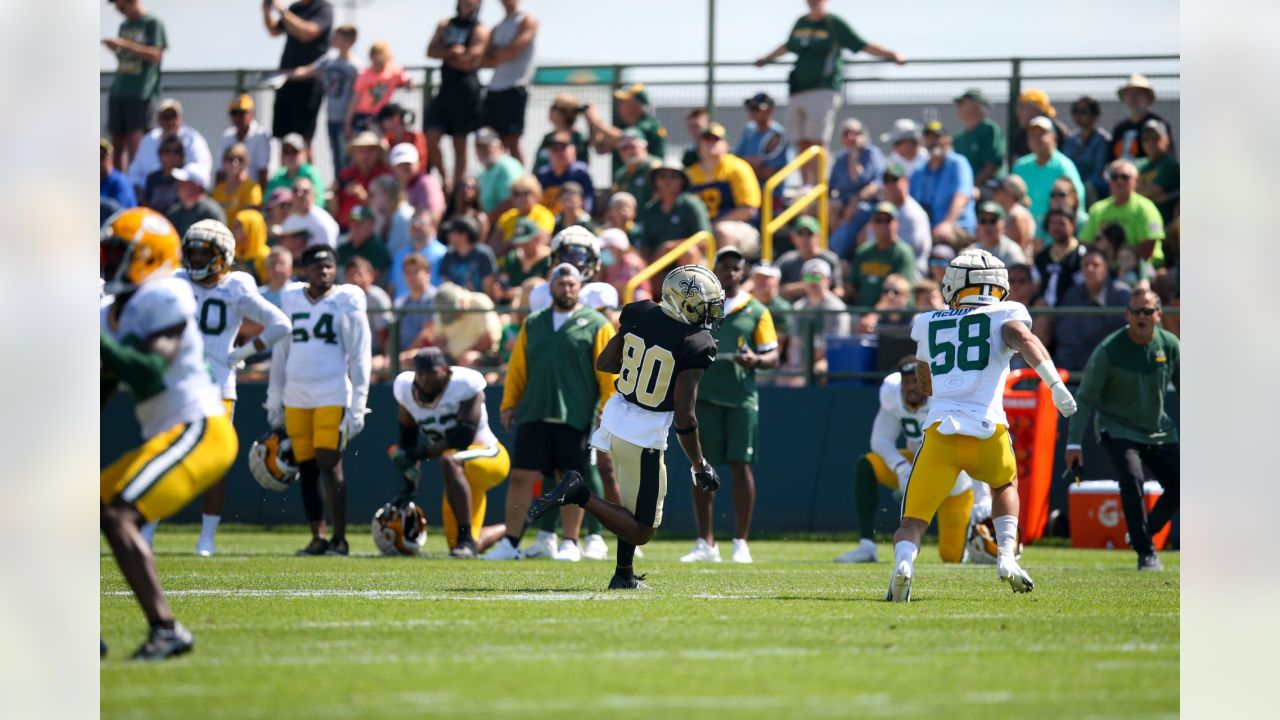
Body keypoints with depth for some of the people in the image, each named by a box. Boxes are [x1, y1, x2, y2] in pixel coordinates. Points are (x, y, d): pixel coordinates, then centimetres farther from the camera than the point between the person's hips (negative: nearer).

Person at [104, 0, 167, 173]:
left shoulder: (152, 24, -2)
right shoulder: (124, 26, 18)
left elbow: (155, 55, -13)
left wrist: (125, 45, -18)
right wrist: (113, 48, 3)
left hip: (141, 93, -7)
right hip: (118, 92, 7)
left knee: (135, 143, -13)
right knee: (117, 144, 5)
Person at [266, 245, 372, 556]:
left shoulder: (346, 303, -1)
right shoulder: (291, 300, 12)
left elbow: (360, 356, -2)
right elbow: (281, 353, 19)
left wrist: (358, 405, -7)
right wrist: (274, 399, 19)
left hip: (333, 396, -5)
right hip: (296, 398, 5)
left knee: (329, 465, -12)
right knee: (306, 468, 4)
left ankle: (340, 538, -5)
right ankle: (318, 537, 11)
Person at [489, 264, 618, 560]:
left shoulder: (596, 325, 2)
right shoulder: (533, 323, 14)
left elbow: (608, 372, -2)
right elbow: (518, 367, 15)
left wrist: (610, 411, -8)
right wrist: (509, 403, 8)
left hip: (575, 417, -3)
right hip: (533, 416, 3)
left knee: (571, 481, 3)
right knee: (521, 476, -1)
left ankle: (570, 543, 13)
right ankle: (510, 543, 2)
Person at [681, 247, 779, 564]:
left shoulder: (756, 311, 6)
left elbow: (773, 356, 4)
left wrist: (755, 360, -17)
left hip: (741, 398, -2)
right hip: (704, 396, 2)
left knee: (741, 466, -4)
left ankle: (741, 543, 2)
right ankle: (705, 543, 9)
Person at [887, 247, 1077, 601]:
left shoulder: (929, 324, 21)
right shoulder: (1004, 316, 11)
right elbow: (1024, 339, -13)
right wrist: (1056, 385, -18)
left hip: (940, 432, 1)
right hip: (987, 432, 0)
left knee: (913, 522, 6)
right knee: (1004, 484, 33)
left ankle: (903, 564, -27)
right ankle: (1006, 557, 12)